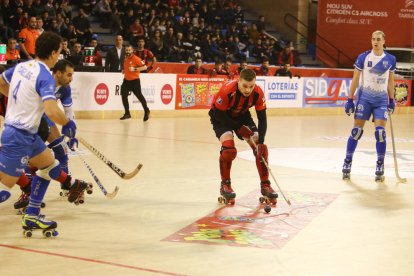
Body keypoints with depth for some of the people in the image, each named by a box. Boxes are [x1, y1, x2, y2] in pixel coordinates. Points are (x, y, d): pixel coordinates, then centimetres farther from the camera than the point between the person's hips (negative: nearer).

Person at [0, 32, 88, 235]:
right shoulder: (45, 76, -21)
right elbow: (52, 111, -33)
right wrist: (68, 124, -14)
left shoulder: (21, 66, 4)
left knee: (48, 162, 23)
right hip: (20, 136, -9)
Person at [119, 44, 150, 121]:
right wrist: (124, 71, 9)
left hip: (135, 81, -7)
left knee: (139, 96, 0)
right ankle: (127, 113, 9)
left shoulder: (136, 58, -15)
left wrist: (135, 69, -26)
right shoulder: (126, 59, 8)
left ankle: (146, 111, 20)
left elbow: (144, 67, -20)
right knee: (124, 96, -2)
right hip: (126, 80, 7)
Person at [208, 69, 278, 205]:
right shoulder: (227, 90, -36)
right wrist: (238, 127, -25)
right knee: (229, 149, -26)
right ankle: (225, 186, -8)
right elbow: (218, 113, -25)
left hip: (242, 115, 4)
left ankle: (265, 185, 5)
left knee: (261, 147, -8)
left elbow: (262, 118, -18)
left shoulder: (258, 93, -24)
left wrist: (260, 142, -27)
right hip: (221, 117, -4)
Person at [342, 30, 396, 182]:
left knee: (380, 132, -6)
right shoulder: (363, 57, -4)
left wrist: (391, 100, 13)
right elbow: (355, 79, -1)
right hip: (364, 97, -1)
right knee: (357, 130, -3)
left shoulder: (390, 59, 4)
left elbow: (390, 81, 13)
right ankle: (347, 163, 8)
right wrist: (350, 100, -4)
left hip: (381, 99, 2)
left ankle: (380, 167, 5)